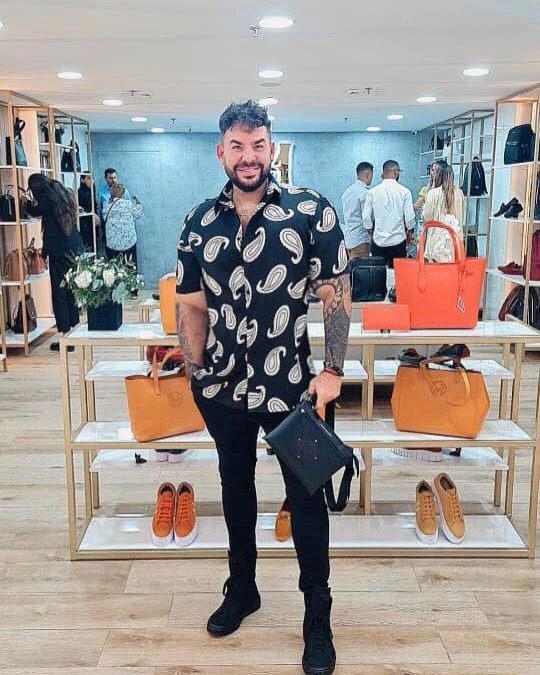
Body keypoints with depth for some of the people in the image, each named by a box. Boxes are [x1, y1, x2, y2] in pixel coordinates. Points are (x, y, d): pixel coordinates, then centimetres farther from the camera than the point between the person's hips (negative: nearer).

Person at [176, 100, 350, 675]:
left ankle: (317, 612, 27)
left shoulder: (311, 211, -8)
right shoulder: (200, 222, 2)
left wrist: (332, 371, -11)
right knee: (235, 485, 20)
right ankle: (241, 589, 42)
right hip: (222, 388, 4)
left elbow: (336, 294, -7)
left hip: (290, 386, -3)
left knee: (306, 495, 8)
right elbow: (191, 305, 8)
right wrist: (195, 373, 4)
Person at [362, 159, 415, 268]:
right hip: (398, 240, -1)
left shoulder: (373, 192, -1)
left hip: (378, 240, 1)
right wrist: (410, 231, 14)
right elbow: (409, 216, -5)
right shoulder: (404, 191, -5)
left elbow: (366, 216, -1)